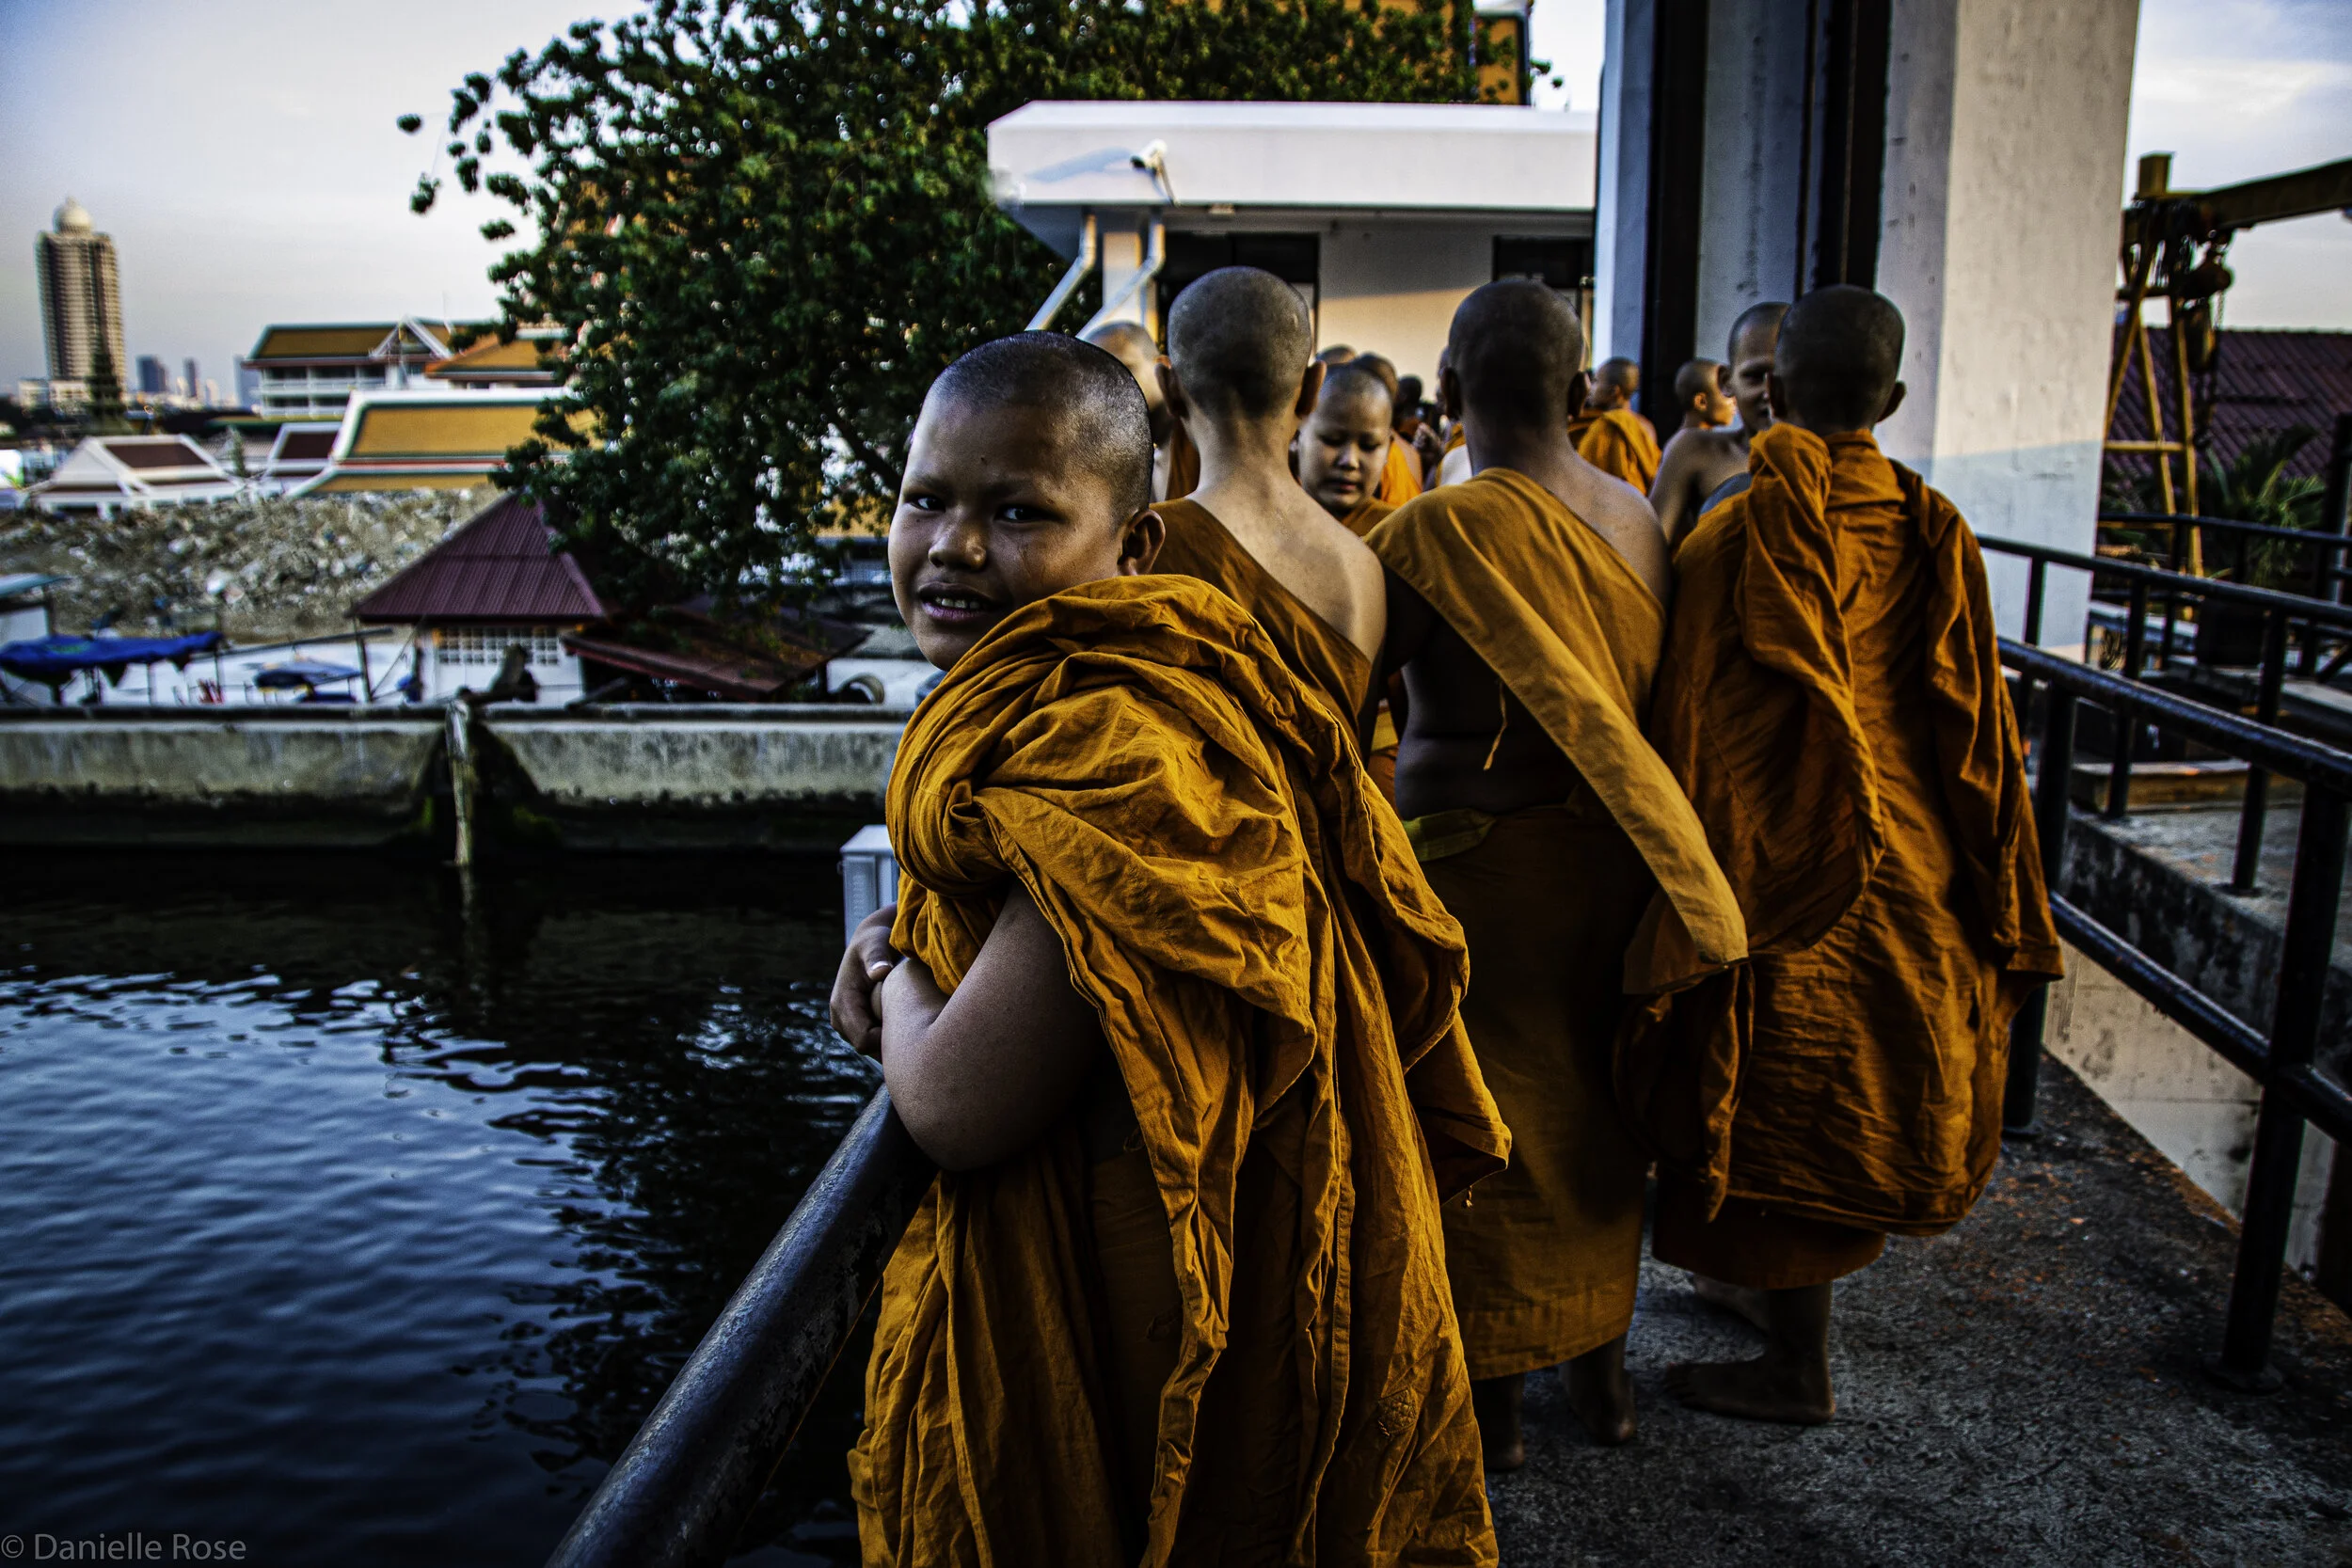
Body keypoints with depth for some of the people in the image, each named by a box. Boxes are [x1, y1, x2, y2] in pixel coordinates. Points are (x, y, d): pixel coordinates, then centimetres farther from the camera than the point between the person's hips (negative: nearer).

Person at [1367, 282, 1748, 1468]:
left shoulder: (1435, 533, -19)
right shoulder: (1632, 516, 0)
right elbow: (1643, 693, 6)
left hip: (1474, 860, -6)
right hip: (1604, 855, 6)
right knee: (1588, 1100, 20)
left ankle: (1490, 1398, 25)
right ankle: (1601, 1366, 36)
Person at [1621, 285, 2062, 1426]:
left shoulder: (1734, 537, -18)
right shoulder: (1936, 536, -1)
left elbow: (1696, 733, -17)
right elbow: (1978, 730, 2)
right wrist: (1994, 909, 12)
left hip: (1787, 870, -6)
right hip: (1913, 869, 7)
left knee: (1781, 1110, 8)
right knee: (1854, 1095, 21)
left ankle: (1797, 1369, 23)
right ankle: (1771, 1281, 42)